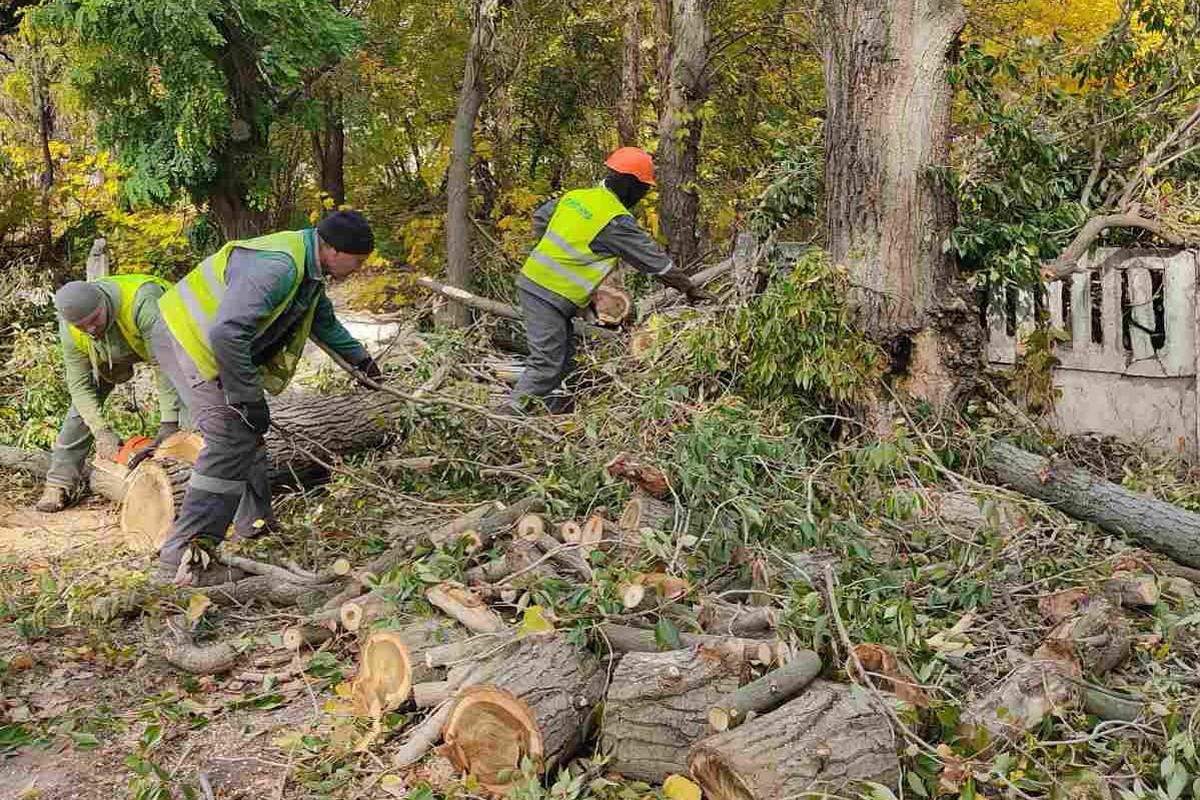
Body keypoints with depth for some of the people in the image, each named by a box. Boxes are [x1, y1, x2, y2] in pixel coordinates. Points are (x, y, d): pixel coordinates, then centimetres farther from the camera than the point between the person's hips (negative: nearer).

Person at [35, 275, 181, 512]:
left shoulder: (142, 302, -46)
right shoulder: (69, 330, -28)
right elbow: (79, 384, -20)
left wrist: (169, 424, -46)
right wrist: (101, 432, -32)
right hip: (110, 351, 3)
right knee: (83, 401, -7)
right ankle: (60, 483, 2)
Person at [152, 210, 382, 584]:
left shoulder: (309, 269, 5)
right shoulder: (277, 266, -29)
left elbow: (324, 321, 27)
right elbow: (226, 333, -36)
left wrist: (360, 358, 37)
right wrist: (248, 398, -27)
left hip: (219, 344, 11)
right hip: (188, 340, -11)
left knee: (249, 432, 17)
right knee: (232, 438, -17)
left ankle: (256, 524, 30)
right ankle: (179, 559, -18)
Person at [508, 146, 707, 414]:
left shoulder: (575, 196, 8)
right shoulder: (617, 220, -15)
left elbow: (540, 217, 23)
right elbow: (656, 261, -8)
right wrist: (691, 290, 2)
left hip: (532, 279, 9)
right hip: (549, 296, -9)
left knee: (565, 359, 14)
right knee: (547, 365, -8)